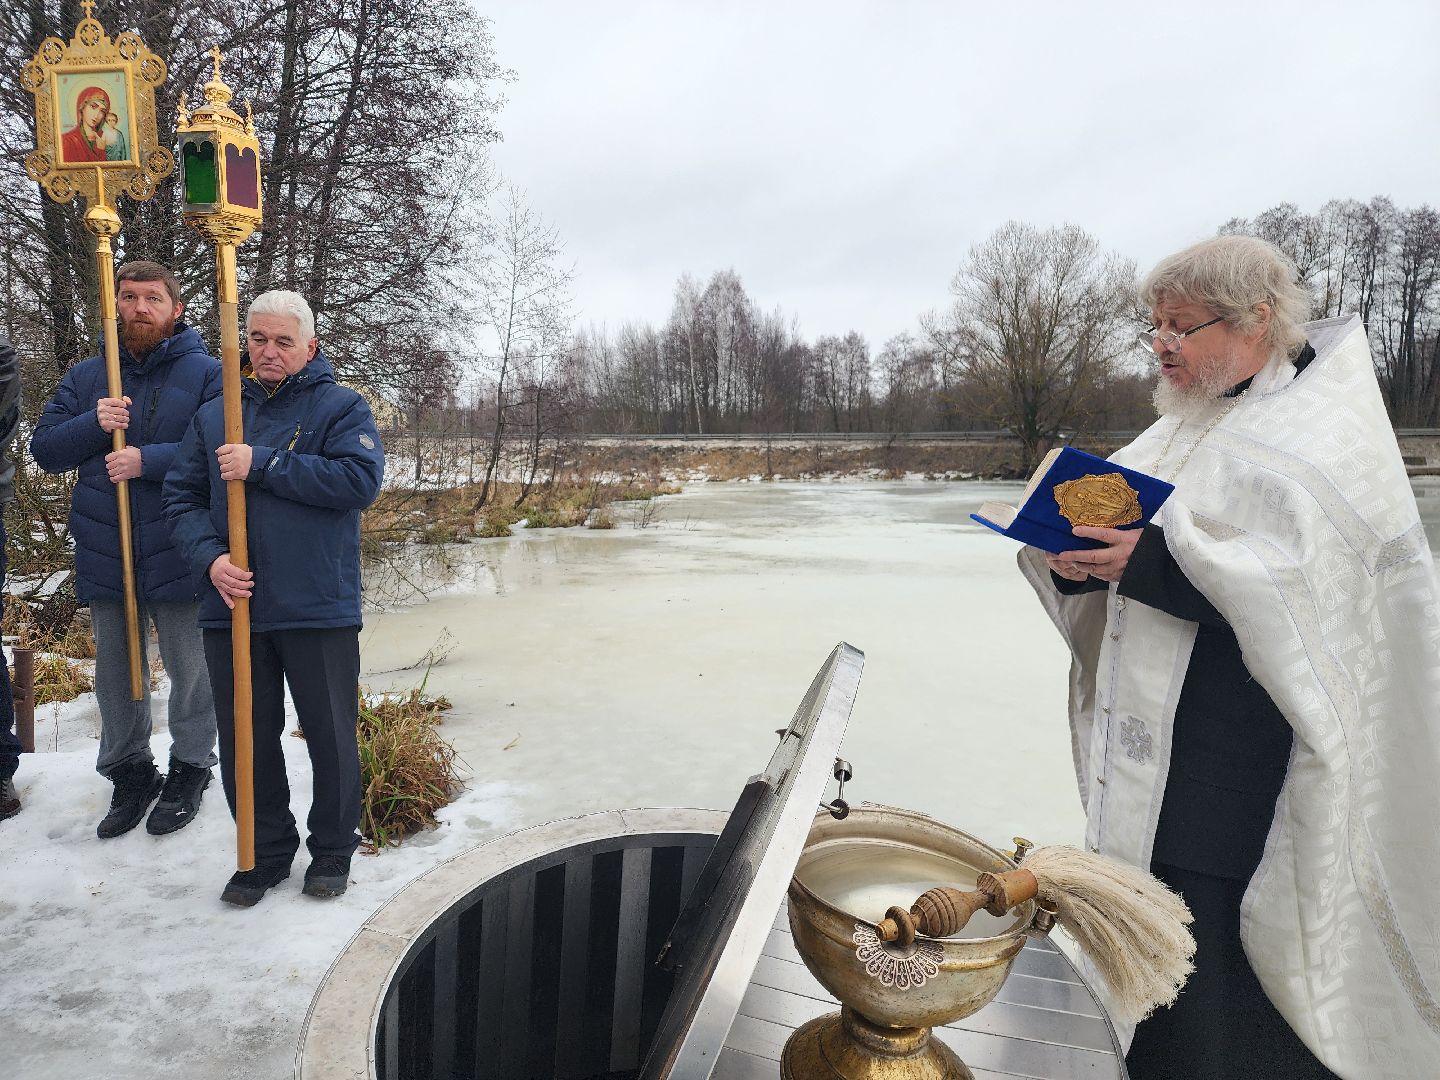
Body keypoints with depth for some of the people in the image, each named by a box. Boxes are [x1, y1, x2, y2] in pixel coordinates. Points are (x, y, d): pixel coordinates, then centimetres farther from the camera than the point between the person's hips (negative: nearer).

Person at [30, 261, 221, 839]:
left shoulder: (205, 373, -2)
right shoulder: (87, 375, 12)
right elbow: (44, 448, 7)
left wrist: (149, 460, -22)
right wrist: (92, 424, -11)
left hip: (179, 553, -4)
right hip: (104, 554, 5)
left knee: (190, 670, 6)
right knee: (115, 672, 14)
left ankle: (189, 770, 23)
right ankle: (129, 771, 30)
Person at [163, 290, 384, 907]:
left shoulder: (341, 407, -2)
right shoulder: (214, 416, 12)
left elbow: (361, 480, -18)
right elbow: (181, 498, 9)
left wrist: (263, 464, -18)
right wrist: (210, 557, -10)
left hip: (319, 608, -4)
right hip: (232, 605, 4)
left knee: (331, 737, 7)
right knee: (246, 740, 13)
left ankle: (332, 850, 27)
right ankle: (266, 851, 32)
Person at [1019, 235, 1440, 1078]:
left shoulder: (1325, 425, -6)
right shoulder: (1189, 426, 16)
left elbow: (1309, 578, -20)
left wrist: (1155, 558, -28)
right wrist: (1078, 557, -7)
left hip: (1247, 755, -7)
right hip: (1155, 740, 7)